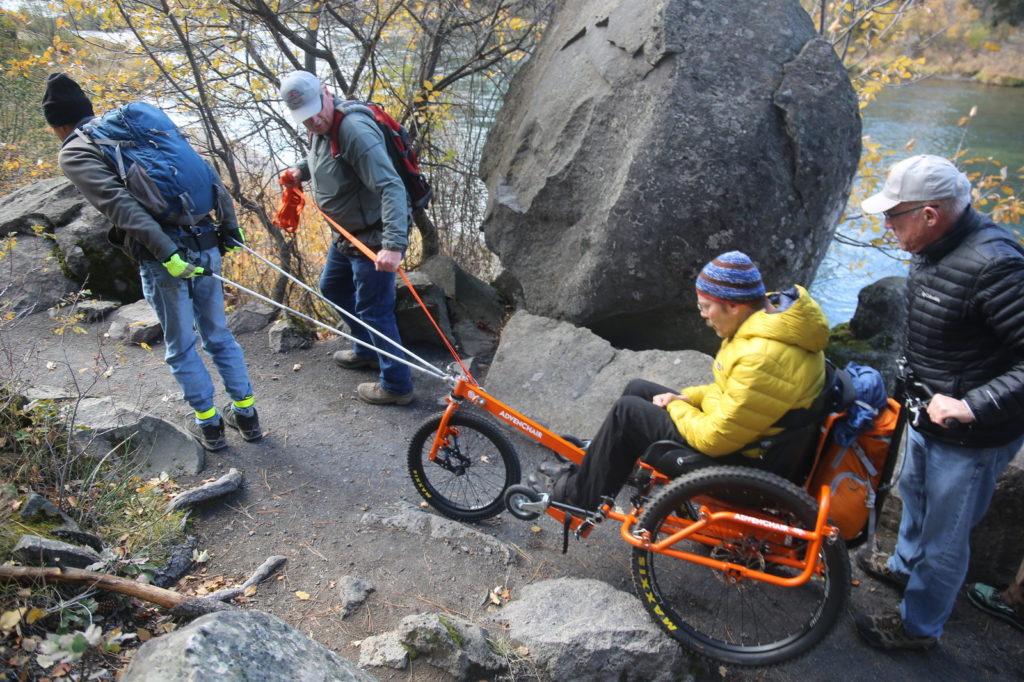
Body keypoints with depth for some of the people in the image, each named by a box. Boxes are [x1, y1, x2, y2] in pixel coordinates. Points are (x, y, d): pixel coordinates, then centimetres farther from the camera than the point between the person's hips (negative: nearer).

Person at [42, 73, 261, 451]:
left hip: (162, 262, -5)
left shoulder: (73, 153, 2)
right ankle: (246, 413, 29)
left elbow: (118, 203, -17)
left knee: (181, 348, 14)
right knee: (219, 335, 20)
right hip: (206, 246, 5)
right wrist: (229, 226, 11)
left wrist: (164, 251, -23)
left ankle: (209, 423, 25)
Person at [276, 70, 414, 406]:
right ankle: (367, 351, 44)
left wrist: (394, 244, -46)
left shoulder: (355, 131, -28)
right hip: (346, 234, 10)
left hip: (374, 237, -10)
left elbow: (391, 187, -36)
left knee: (374, 311, -2)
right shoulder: (321, 129, 2)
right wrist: (300, 170, 4)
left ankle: (396, 385, 13)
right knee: (333, 289, 26)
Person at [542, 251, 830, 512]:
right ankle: (592, 468, 27)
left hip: (742, 459, -10)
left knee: (627, 411, -9)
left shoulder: (761, 359, -34)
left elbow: (715, 439, -26)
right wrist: (687, 397, 1)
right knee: (638, 388, 12)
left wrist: (676, 408, -8)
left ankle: (581, 494, 10)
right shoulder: (774, 308, -2)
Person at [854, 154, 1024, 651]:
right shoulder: (934, 247, -2)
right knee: (914, 494, 31)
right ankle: (905, 565, 57)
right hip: (928, 414, 9)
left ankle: (919, 627, 32)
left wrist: (973, 406, -36)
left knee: (944, 536, 11)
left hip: (970, 438, -9)